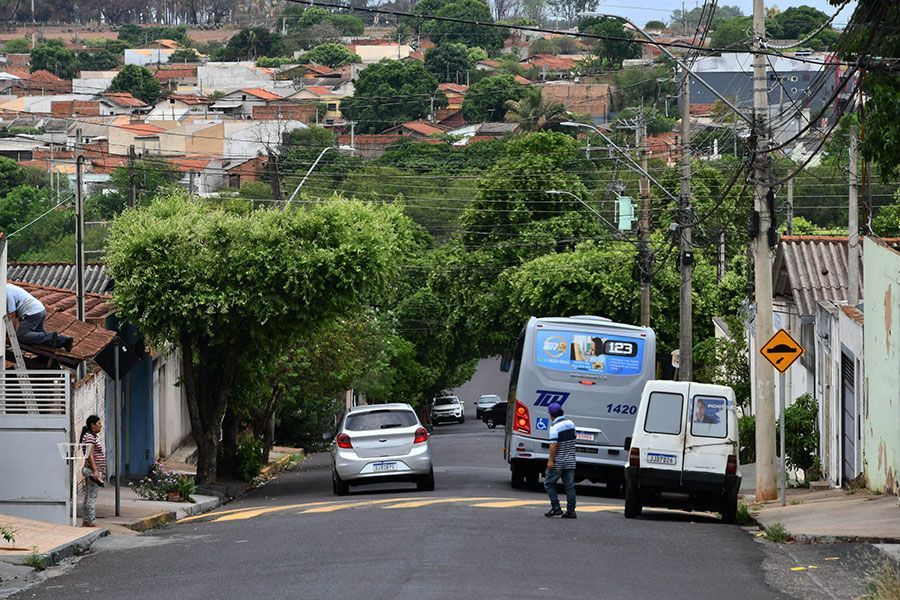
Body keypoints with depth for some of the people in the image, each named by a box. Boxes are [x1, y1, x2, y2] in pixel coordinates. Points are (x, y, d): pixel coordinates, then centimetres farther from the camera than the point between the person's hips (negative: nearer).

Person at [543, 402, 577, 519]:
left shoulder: (555, 426, -15)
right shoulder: (571, 424, 9)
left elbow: (554, 444, -21)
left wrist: (551, 460, -19)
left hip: (558, 462, -7)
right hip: (570, 461, 7)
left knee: (549, 483, 6)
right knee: (570, 486, 6)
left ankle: (556, 508, -2)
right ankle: (571, 510, 4)